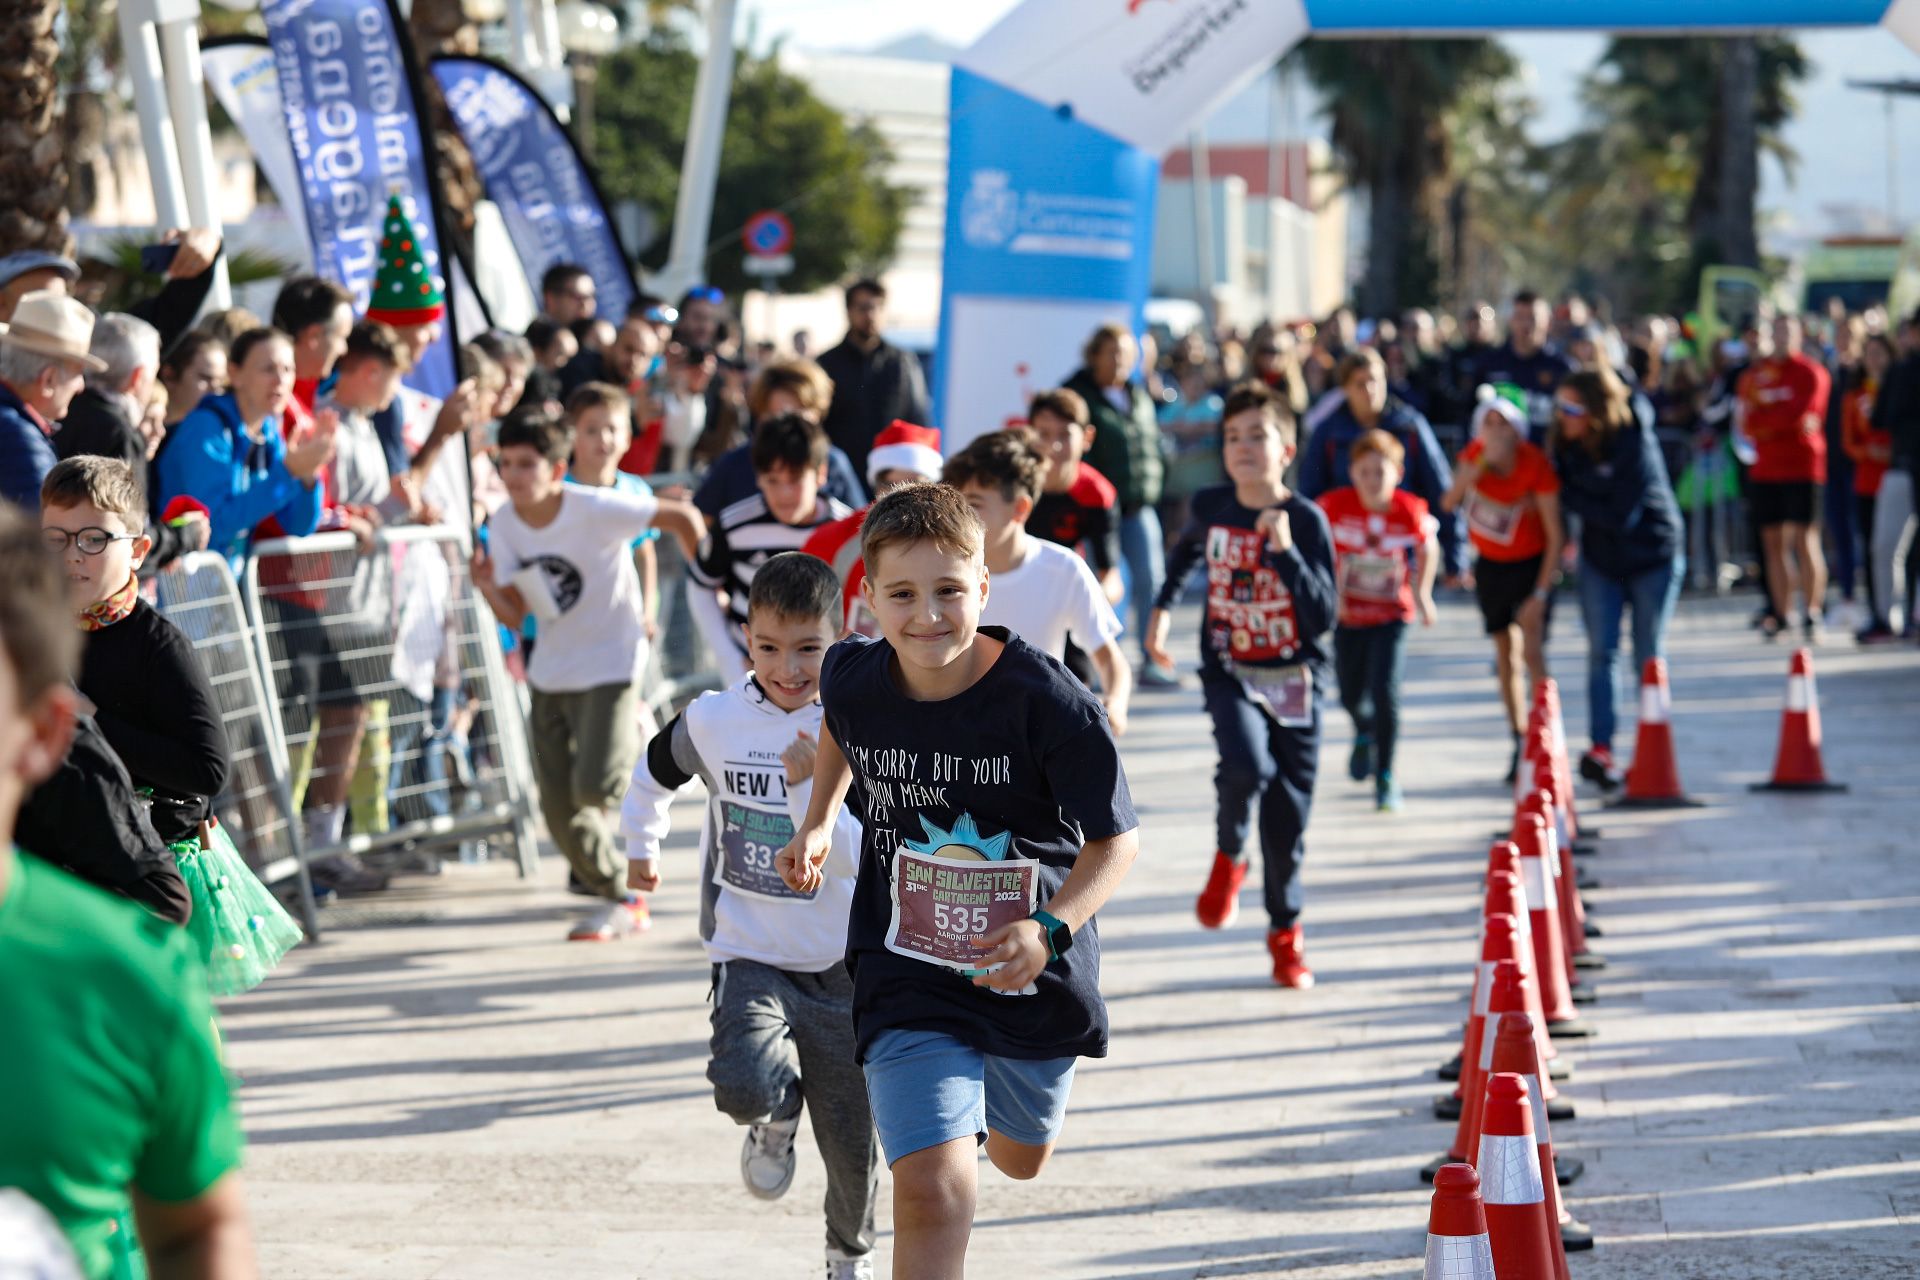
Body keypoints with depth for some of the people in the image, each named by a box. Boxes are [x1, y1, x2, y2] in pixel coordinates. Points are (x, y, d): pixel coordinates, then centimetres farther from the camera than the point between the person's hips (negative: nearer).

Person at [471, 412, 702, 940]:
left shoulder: (595, 509, -21)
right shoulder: (503, 526, -4)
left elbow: (682, 517, -10)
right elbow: (514, 616, -1)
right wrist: (489, 590, -22)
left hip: (610, 666, -6)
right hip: (550, 673, 6)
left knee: (594, 785, -22)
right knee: (560, 810, 3)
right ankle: (620, 900, 23)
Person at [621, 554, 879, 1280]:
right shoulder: (713, 720, -6)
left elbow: (853, 858, -22)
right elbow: (655, 773, 17)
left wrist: (810, 785, -35)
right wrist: (642, 846, 27)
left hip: (841, 966, 0)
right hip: (749, 955, 0)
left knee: (852, 1145, 7)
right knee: (743, 1086, -28)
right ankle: (777, 1117, 11)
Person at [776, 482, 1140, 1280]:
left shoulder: (1049, 704, -23)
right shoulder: (852, 679, -12)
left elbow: (1116, 838, -14)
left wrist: (1051, 929, -29)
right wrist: (818, 822, 8)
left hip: (1031, 972, 0)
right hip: (907, 978, 0)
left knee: (1022, 1158, 26)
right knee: (932, 1189, -17)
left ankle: (1005, 1103, 64)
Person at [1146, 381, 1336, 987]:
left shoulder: (1306, 519, -10)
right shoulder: (1210, 508, -2)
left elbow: (1323, 616, -17)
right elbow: (1186, 550, 25)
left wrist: (1284, 550, -25)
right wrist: (1164, 606, 18)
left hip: (1294, 680, 0)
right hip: (1230, 672, 0)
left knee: (1289, 812, 4)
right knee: (1246, 767, -29)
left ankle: (1285, 931, 27)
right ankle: (1228, 857, 3)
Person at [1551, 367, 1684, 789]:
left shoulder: (1636, 445, -25)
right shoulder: (1568, 443, -7)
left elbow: (1621, 516, -26)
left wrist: (1568, 497, -20)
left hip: (1652, 559, -4)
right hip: (1600, 560, 4)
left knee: (1649, 657, 4)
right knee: (1601, 652, -5)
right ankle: (1600, 748, -9)